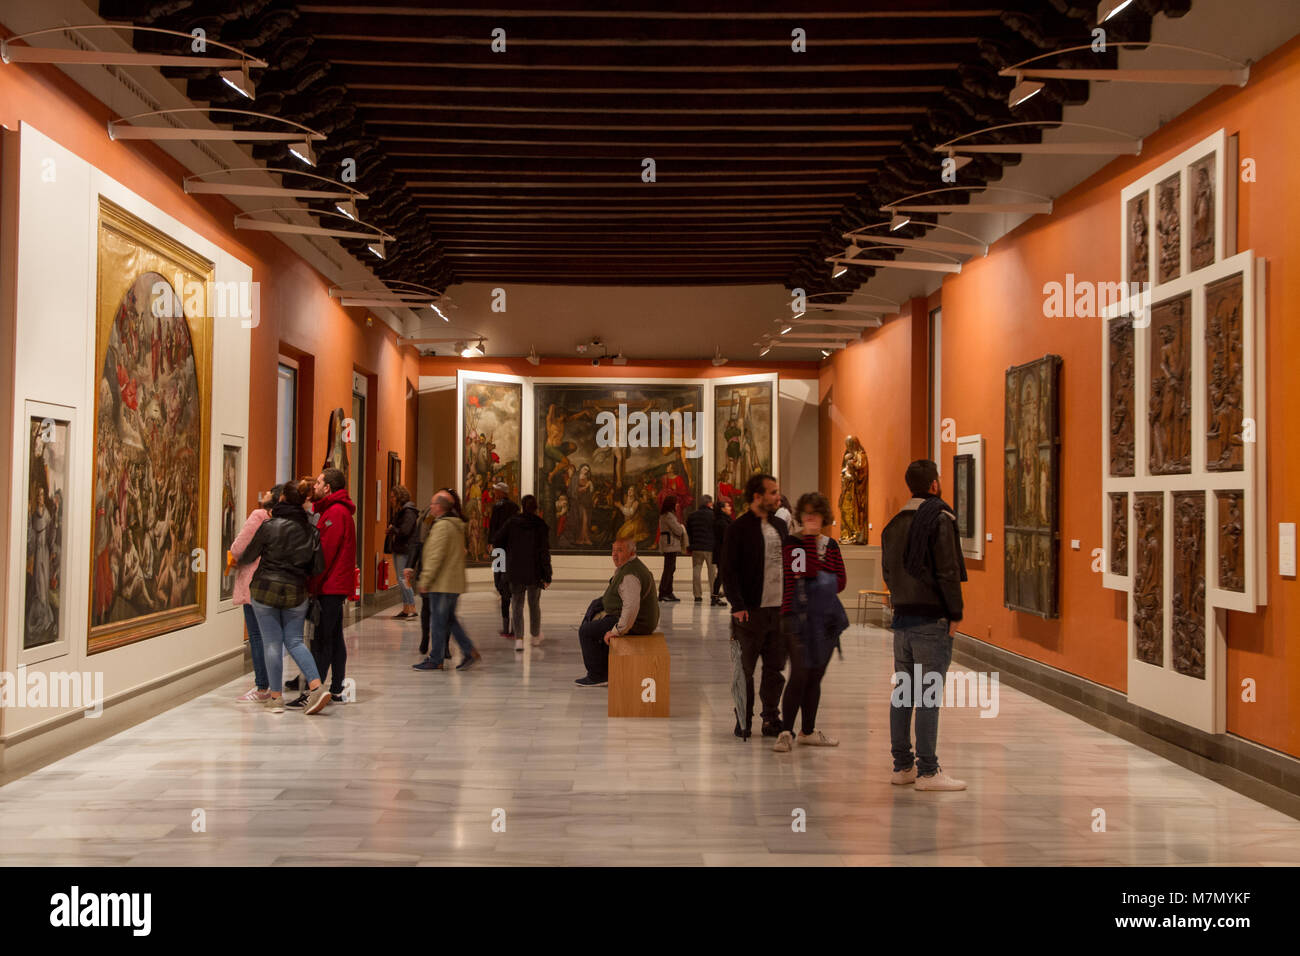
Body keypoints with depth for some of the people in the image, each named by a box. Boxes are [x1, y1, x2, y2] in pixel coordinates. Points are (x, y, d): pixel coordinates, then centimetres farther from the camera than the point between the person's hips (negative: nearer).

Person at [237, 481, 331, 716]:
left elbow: (248, 557, 1)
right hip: (296, 592, 3)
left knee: (272, 643, 4)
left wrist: (236, 560, 24)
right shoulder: (309, 530, 2)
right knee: (294, 641, 12)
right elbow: (317, 564, 4)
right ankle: (317, 687, -3)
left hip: (265, 590, -3)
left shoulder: (269, 526, -9)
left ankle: (275, 696, 9)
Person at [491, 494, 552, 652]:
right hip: (534, 573, 0)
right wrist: (547, 576, -8)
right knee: (534, 604, 17)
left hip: (515, 571, 0)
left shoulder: (512, 522, -2)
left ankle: (518, 639, -7)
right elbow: (544, 552, -11)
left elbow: (496, 541, -5)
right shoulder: (541, 526, -7)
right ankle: (535, 637, 30)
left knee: (517, 605, 6)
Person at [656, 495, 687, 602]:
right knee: (668, 569, -8)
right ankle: (663, 593, -7)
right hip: (670, 544, -11)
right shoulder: (669, 515, -15)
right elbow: (677, 530, -17)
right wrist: (682, 527, 3)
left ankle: (668, 593, 17)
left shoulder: (664, 515, 18)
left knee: (670, 569, 13)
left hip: (671, 545, 11)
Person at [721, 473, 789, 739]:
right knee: (745, 669, 5)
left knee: (775, 669, 11)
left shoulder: (780, 525, 12)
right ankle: (743, 722, 16)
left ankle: (772, 720, 21)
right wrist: (737, 605, -17)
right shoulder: (739, 528, -7)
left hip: (779, 609, 6)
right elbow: (729, 571, -10)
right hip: (751, 611, -6)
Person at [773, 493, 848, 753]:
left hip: (826, 617, 6)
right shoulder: (792, 543, -3)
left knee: (816, 676, 11)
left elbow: (841, 581, 7)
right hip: (801, 616, -6)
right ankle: (786, 732, -6)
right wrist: (810, 537, -16)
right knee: (800, 675, -12)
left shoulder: (831, 545, 13)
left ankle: (808, 731, 21)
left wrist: (818, 580, -8)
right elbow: (810, 571, -18)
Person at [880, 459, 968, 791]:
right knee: (929, 696, -4)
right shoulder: (940, 519, -9)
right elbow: (948, 572, -14)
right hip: (932, 620, -7)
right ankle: (927, 770, -2)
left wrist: (901, 604, 13)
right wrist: (955, 613, -8)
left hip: (902, 619, 7)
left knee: (902, 693, 10)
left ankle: (902, 765, 16)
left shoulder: (894, 524, 13)